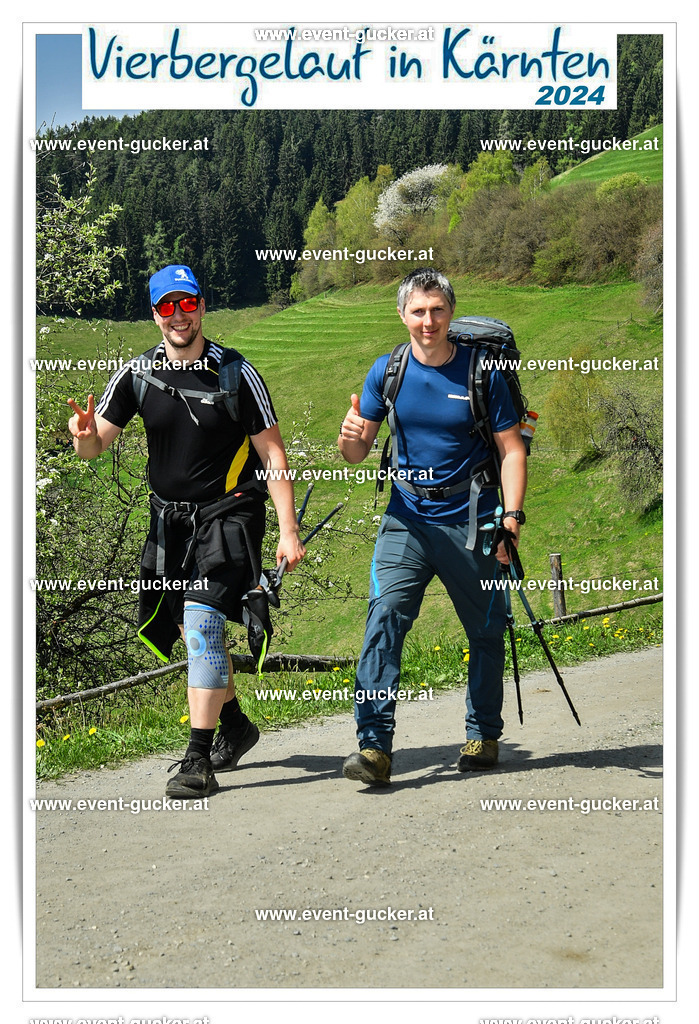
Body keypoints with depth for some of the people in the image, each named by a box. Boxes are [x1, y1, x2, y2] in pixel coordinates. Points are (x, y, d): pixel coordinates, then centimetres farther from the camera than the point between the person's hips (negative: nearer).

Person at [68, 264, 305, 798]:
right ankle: (235, 725, 36)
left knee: (201, 624, -18)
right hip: (169, 518, 5)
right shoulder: (137, 374, 1)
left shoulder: (236, 372, -9)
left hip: (229, 513, -5)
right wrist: (84, 434, -21)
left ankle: (198, 762, -14)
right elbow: (95, 446, 4)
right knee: (193, 632, 14)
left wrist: (289, 531, -13)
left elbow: (273, 454, -7)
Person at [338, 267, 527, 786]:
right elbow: (359, 452, 4)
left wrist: (512, 515, -15)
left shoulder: (482, 373, -5)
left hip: (471, 524, -1)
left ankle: (484, 735, 30)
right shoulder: (387, 371, 1)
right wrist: (350, 440, -20)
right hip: (407, 519, 1)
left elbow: (512, 449, -3)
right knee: (384, 620, -15)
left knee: (486, 633, 10)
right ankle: (375, 746, -15)